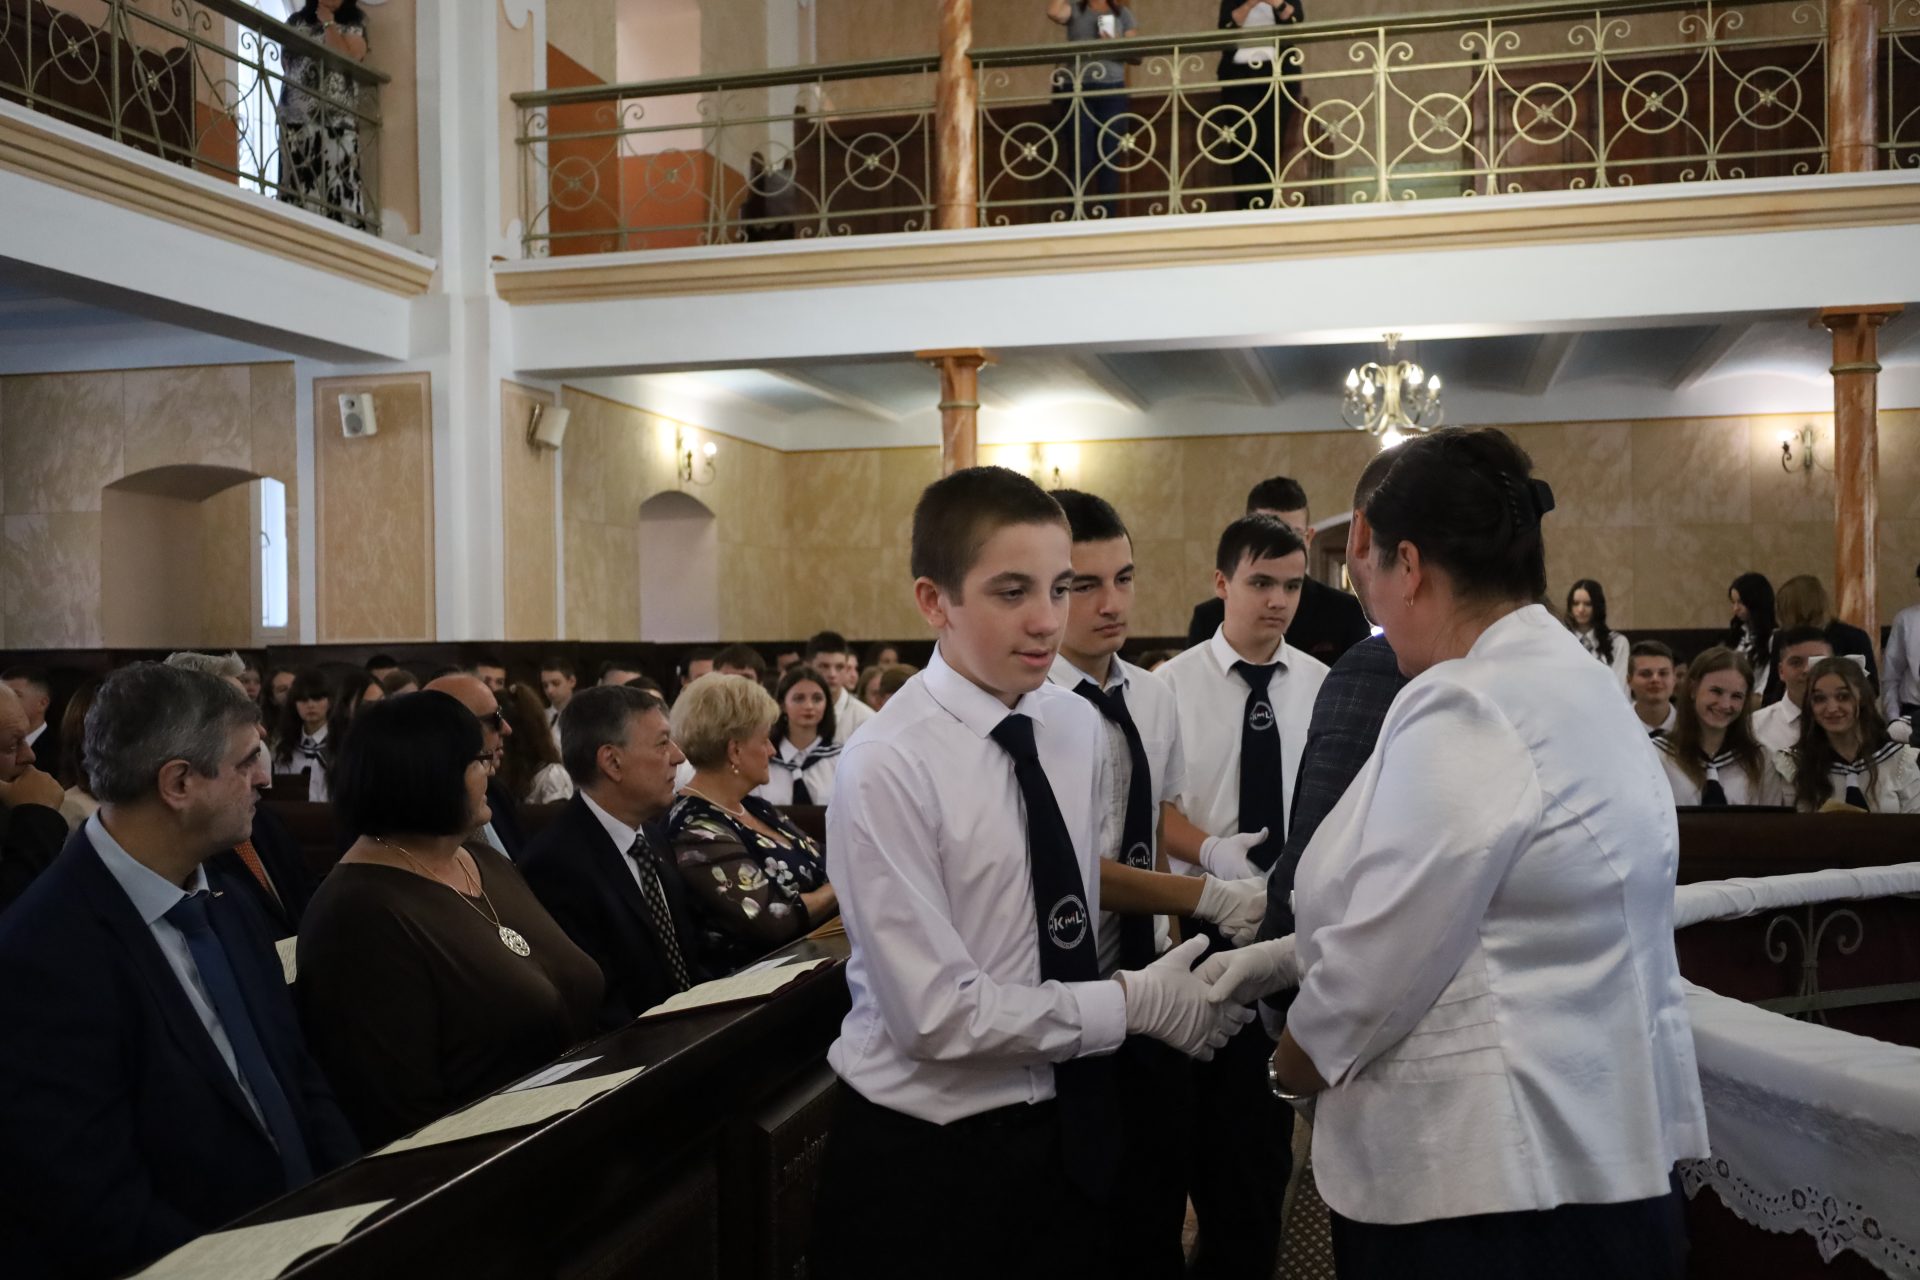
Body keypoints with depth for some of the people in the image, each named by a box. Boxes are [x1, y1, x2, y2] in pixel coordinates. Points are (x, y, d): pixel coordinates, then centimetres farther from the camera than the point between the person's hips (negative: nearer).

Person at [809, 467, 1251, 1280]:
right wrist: (1136, 1004, -16)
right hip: (927, 1153, -5)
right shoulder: (887, 768, -21)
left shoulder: (1078, 727, -2)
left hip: (1067, 1126, 6)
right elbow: (938, 1014, -21)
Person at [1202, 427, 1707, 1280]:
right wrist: (1286, 957, 13)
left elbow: (1377, 968, -19)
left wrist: (1290, 1069, -1)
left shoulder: (1466, 710, -21)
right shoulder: (1573, 683, 10)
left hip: (1487, 1183, -9)